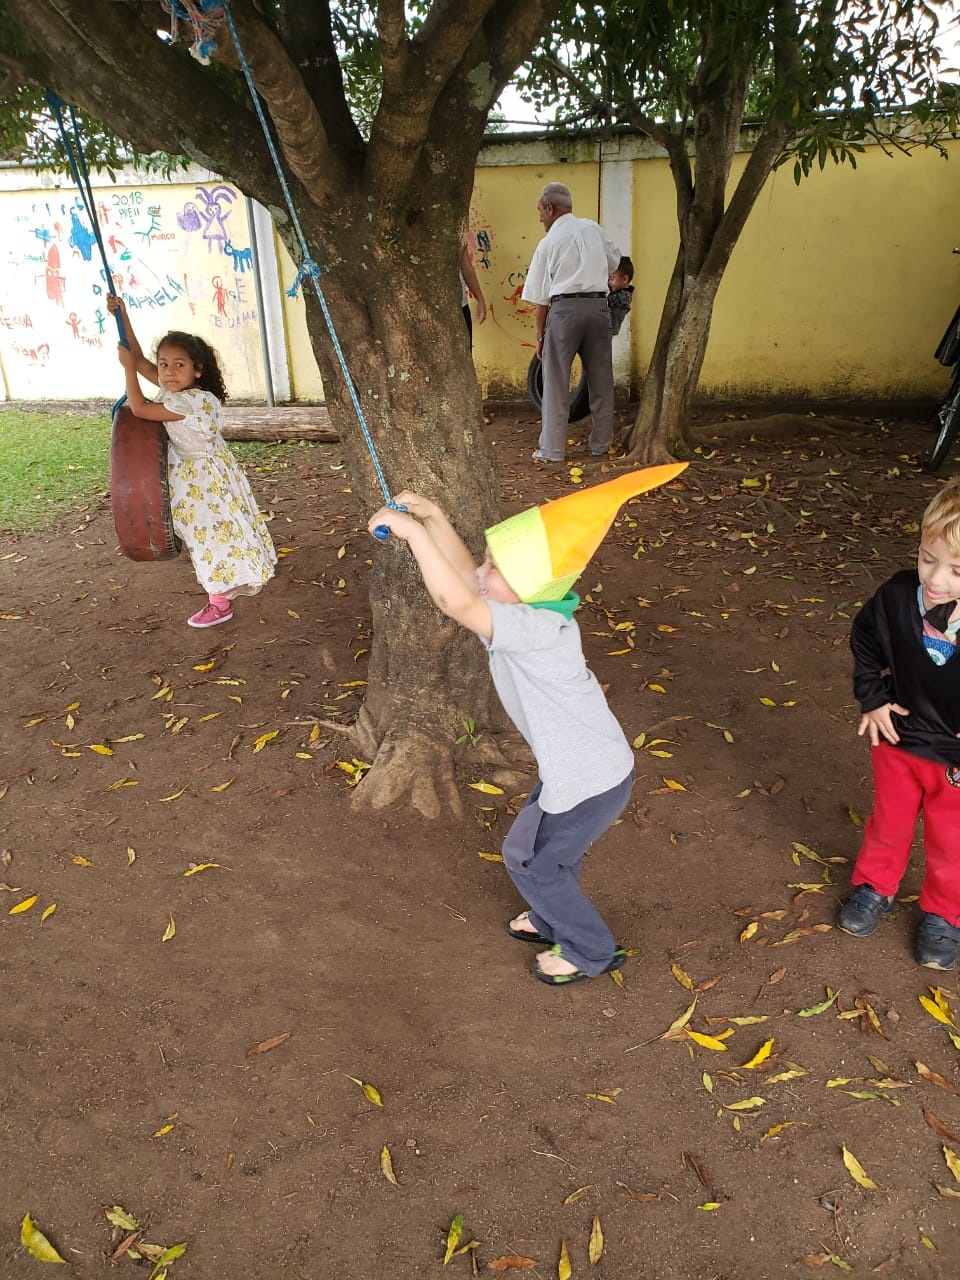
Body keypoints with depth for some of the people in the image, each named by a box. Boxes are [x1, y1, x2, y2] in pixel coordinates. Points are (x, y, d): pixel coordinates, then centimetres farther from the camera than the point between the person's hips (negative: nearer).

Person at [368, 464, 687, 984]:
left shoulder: (538, 629, -33)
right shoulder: (530, 607, -6)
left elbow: (455, 601, -43)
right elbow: (464, 574, 3)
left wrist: (414, 532, -39)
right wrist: (434, 519, -7)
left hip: (590, 780, -9)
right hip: (580, 765, 9)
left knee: (533, 864, 12)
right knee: (534, 847, 27)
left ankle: (591, 951, 34)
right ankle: (553, 920, 53)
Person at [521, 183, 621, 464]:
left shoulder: (548, 242, 2)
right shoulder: (593, 228, 9)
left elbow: (541, 297, 2)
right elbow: (614, 261, 21)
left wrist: (540, 334, 9)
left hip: (564, 307, -3)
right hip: (598, 305, 3)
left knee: (556, 381, 2)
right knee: (600, 378, 11)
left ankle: (551, 449, 2)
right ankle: (601, 443, 20)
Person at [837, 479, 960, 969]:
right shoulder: (898, 596, -22)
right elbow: (864, 639, 1)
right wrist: (872, 699, -3)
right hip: (899, 739, 2)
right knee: (889, 823, 26)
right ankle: (874, 887, 51)